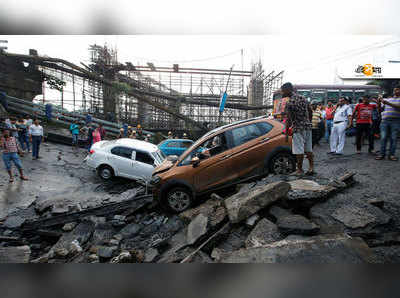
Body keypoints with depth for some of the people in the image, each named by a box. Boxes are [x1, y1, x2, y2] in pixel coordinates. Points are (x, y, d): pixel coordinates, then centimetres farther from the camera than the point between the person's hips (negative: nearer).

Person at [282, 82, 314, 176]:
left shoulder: (289, 103, -14)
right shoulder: (303, 99, 10)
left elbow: (288, 120, -16)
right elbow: (310, 112, 18)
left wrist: (286, 133, -11)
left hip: (298, 128, -7)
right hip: (308, 127, 8)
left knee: (299, 150, 1)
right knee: (308, 149, 13)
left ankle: (300, 170, 9)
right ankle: (311, 168, 14)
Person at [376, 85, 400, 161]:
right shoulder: (388, 99, 21)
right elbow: (380, 110, 18)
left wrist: (388, 103, -20)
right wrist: (379, 103, 1)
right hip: (384, 121, 3)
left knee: (393, 138, -3)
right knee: (383, 138, -3)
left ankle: (391, 154, 2)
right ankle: (382, 154, 2)